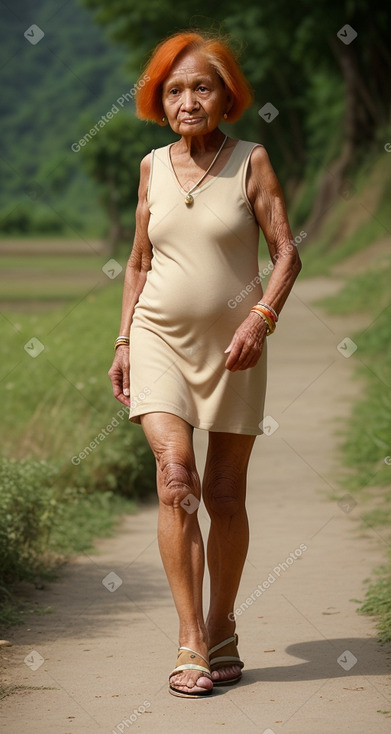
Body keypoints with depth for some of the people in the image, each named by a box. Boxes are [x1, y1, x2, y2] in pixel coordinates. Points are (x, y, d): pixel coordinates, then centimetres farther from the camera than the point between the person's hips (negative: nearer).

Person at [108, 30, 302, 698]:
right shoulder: (152, 166, 6)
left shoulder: (251, 161, -2)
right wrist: (124, 342, 10)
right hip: (159, 337, 1)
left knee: (225, 495, 4)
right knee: (175, 473, -17)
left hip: (231, 346, -1)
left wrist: (260, 318, -18)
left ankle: (222, 630, 23)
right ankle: (190, 643, -16)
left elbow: (287, 253, -3)